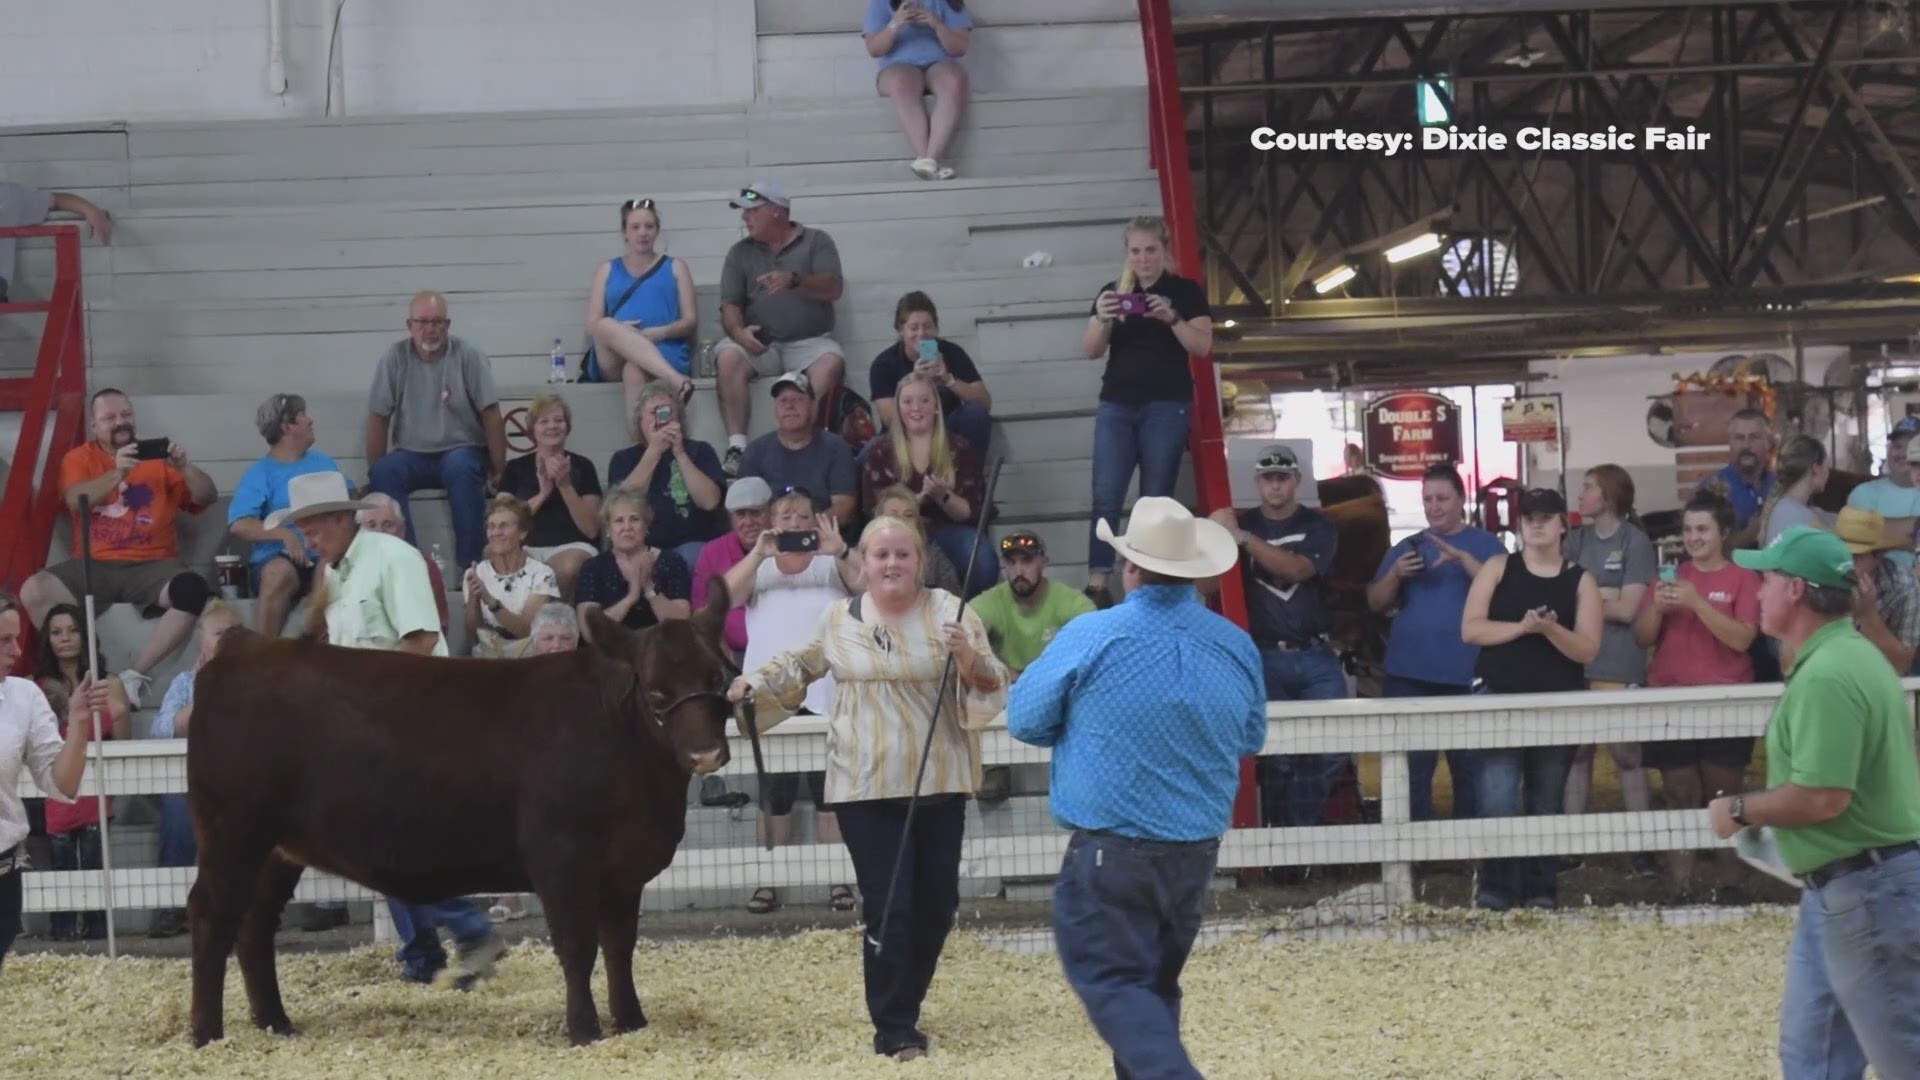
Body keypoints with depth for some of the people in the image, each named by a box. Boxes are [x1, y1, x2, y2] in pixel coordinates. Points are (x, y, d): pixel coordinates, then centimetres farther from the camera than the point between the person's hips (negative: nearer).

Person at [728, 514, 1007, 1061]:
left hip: (939, 785, 1)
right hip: (866, 788, -1)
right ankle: (893, 1030, 3)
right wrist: (753, 684, 9)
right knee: (888, 908, -5)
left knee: (937, 902, 11)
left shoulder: (949, 612, -3)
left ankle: (903, 1008, 31)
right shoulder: (838, 619, 3)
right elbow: (802, 665, 23)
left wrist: (969, 657, -24)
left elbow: (993, 689, -5)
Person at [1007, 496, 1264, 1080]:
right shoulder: (1237, 646, -1)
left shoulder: (1090, 637, -13)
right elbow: (1250, 740, 14)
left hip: (1110, 852, -5)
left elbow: (1024, 720, -2)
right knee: (1155, 983, 19)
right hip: (1197, 851, 5)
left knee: (1114, 985, -1)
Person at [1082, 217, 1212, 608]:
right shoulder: (1112, 291, 11)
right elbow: (1091, 350, 5)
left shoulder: (1186, 291, 4)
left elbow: (1203, 346, -5)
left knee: (1156, 498, -4)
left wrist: (1172, 318, -21)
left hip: (1167, 406, -2)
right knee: (1105, 495, -8)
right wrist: (1102, 319, -15)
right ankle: (1097, 585, -11)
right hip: (1116, 405, 2)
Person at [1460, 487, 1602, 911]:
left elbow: (1587, 650, -4)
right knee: (1498, 803, -11)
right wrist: (1521, 627, -16)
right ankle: (1495, 892, -5)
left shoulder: (1580, 581, 4)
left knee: (1546, 806, 8)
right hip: (1501, 700, -1)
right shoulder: (1498, 568, 4)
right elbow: (1470, 629, -4)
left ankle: (1541, 892, 15)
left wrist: (1549, 629, -21)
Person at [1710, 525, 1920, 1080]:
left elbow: (1821, 798, -28)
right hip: (1843, 888, 11)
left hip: (1867, 892, -11)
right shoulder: (1846, 655, 12)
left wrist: (1740, 810, -13)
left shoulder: (1827, 675, -23)